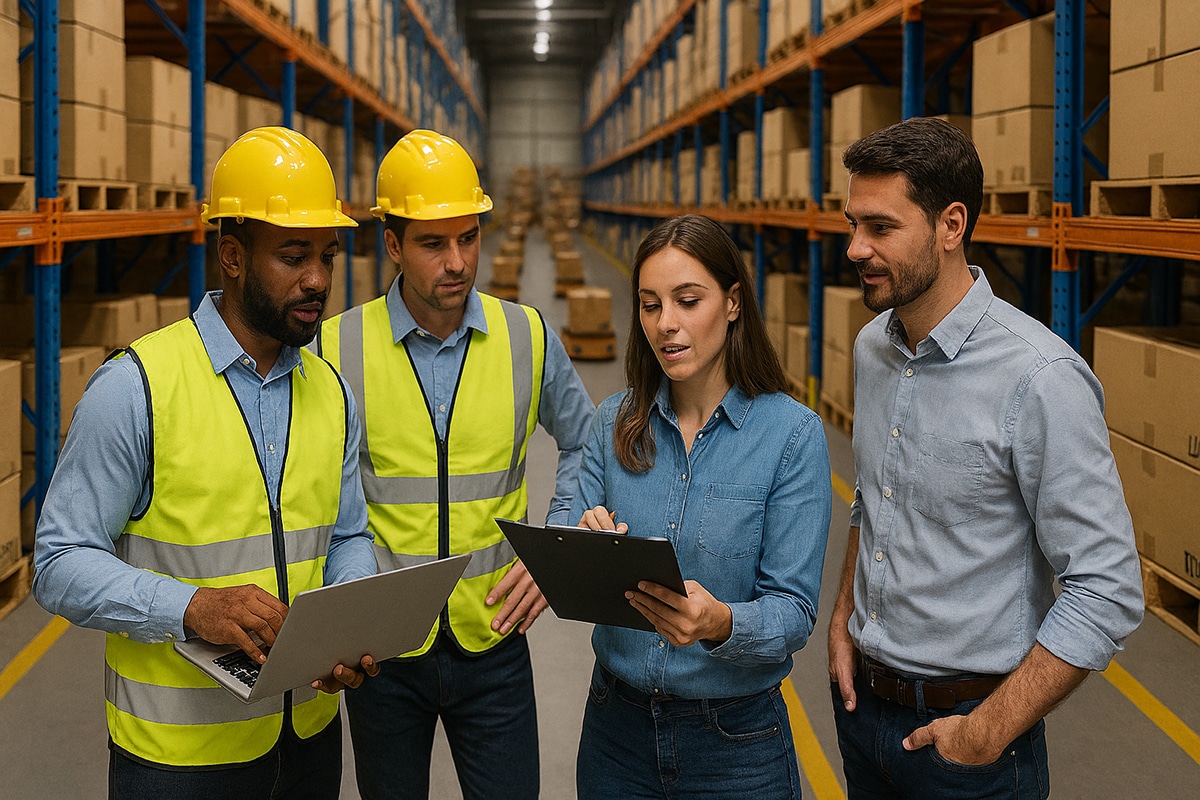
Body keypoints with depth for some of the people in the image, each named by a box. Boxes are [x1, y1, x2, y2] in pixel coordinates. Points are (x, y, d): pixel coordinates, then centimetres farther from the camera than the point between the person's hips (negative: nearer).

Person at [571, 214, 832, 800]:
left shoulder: (792, 433, -12)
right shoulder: (615, 422, 0)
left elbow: (793, 610, -13)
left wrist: (722, 623, -33)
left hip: (736, 740, -3)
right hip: (618, 726, 3)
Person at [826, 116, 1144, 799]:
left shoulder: (1040, 378, -22)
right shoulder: (873, 348, 2)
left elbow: (1107, 592, -21)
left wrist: (991, 730, -21)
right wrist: (844, 619, 7)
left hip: (965, 724, -6)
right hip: (863, 699, 7)